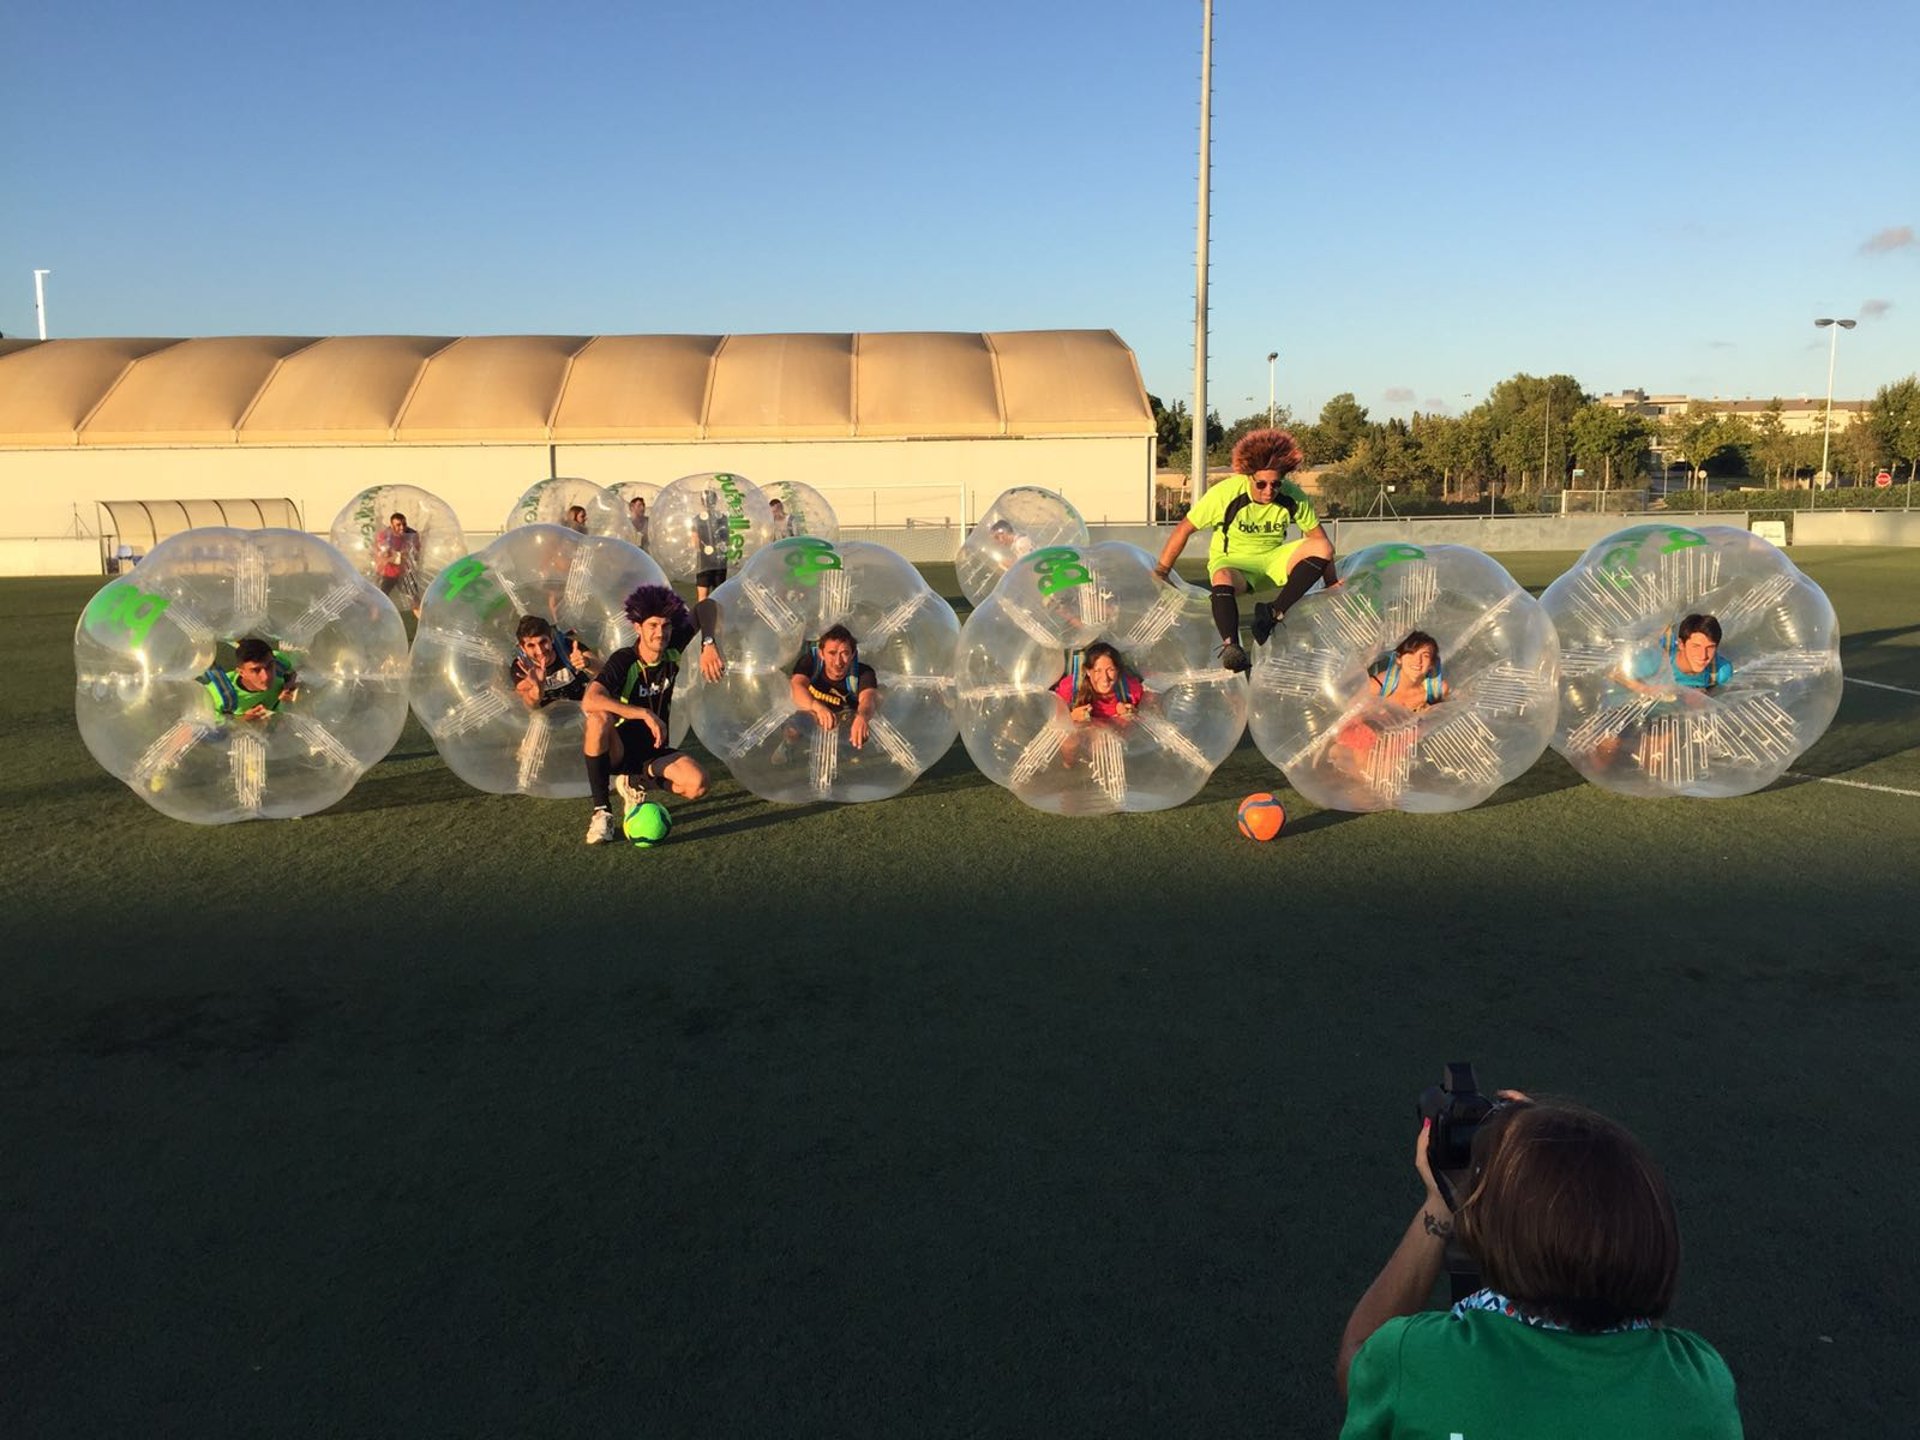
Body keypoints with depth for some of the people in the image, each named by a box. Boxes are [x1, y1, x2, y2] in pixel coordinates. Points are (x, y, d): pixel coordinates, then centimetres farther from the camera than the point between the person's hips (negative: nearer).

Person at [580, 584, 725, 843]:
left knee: (697, 784, -26)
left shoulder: (672, 651, -9)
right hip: (619, 751, -3)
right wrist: (646, 714, -43)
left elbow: (705, 608, -1)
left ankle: (637, 782, 5)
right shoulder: (624, 661, -21)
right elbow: (590, 701, -38)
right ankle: (602, 811, -26)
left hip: (654, 751, 3)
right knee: (599, 719, -38)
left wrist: (709, 645, -20)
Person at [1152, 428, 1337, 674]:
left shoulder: (1293, 497, -13)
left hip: (1272, 560, 4)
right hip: (1232, 561, -3)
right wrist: (1161, 572, -9)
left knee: (1322, 548, -23)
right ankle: (1230, 645, -46)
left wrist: (1331, 585, -4)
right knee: (1222, 580, -40)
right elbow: (1184, 530, -13)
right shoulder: (1226, 493, -21)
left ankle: (1273, 612, -25)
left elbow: (1319, 538, -2)